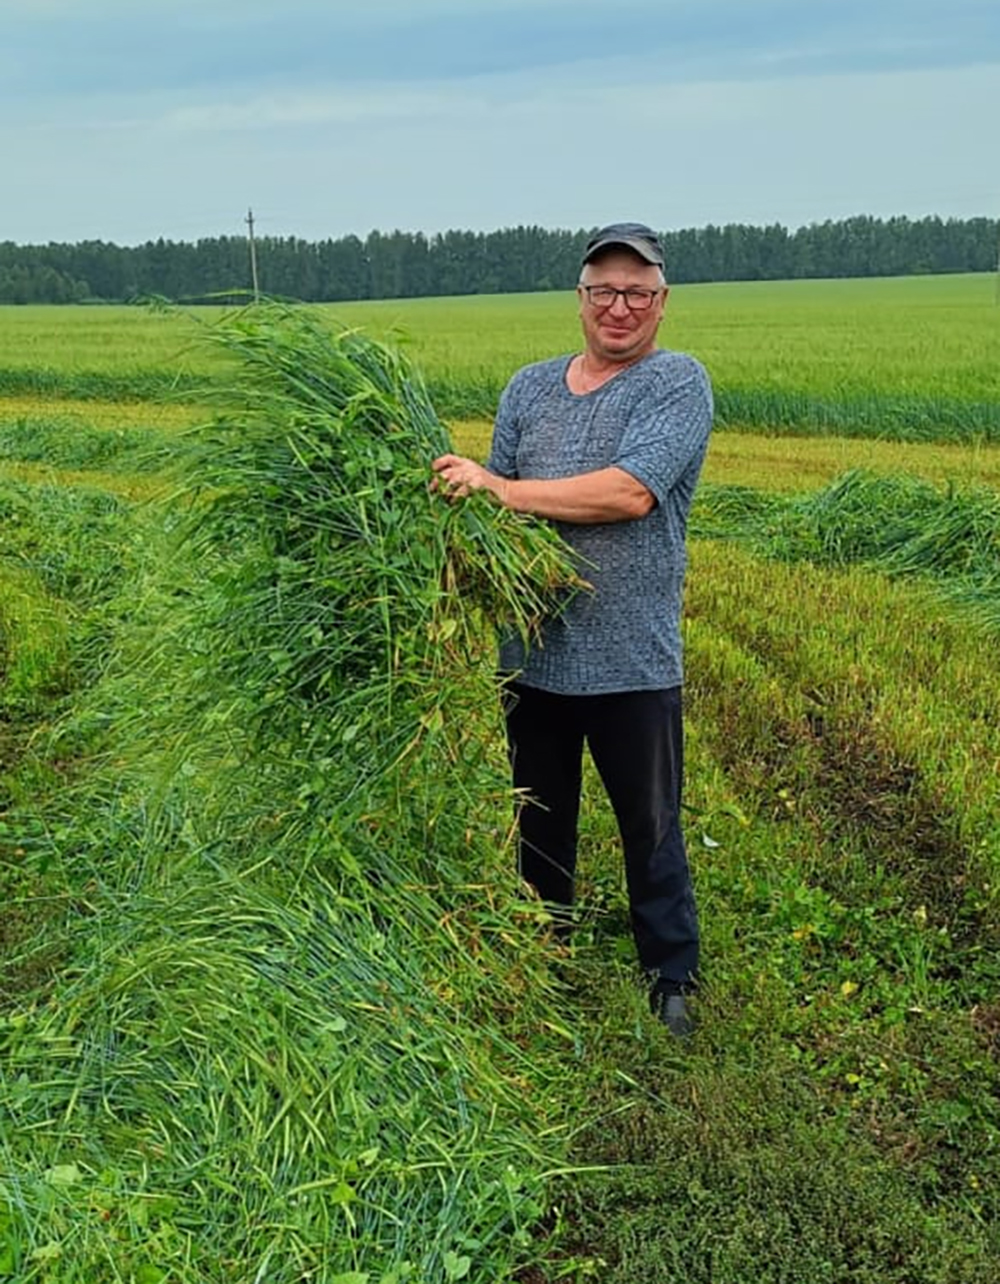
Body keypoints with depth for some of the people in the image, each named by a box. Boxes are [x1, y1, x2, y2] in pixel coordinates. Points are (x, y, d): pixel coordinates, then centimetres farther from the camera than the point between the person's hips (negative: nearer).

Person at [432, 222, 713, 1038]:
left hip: (632, 660, -4)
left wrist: (500, 488, -19)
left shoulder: (679, 383, -6)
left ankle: (673, 979, 28)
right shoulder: (530, 388, 10)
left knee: (651, 830, 8)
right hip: (533, 650, 5)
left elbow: (630, 492, -21)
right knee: (540, 818, 20)